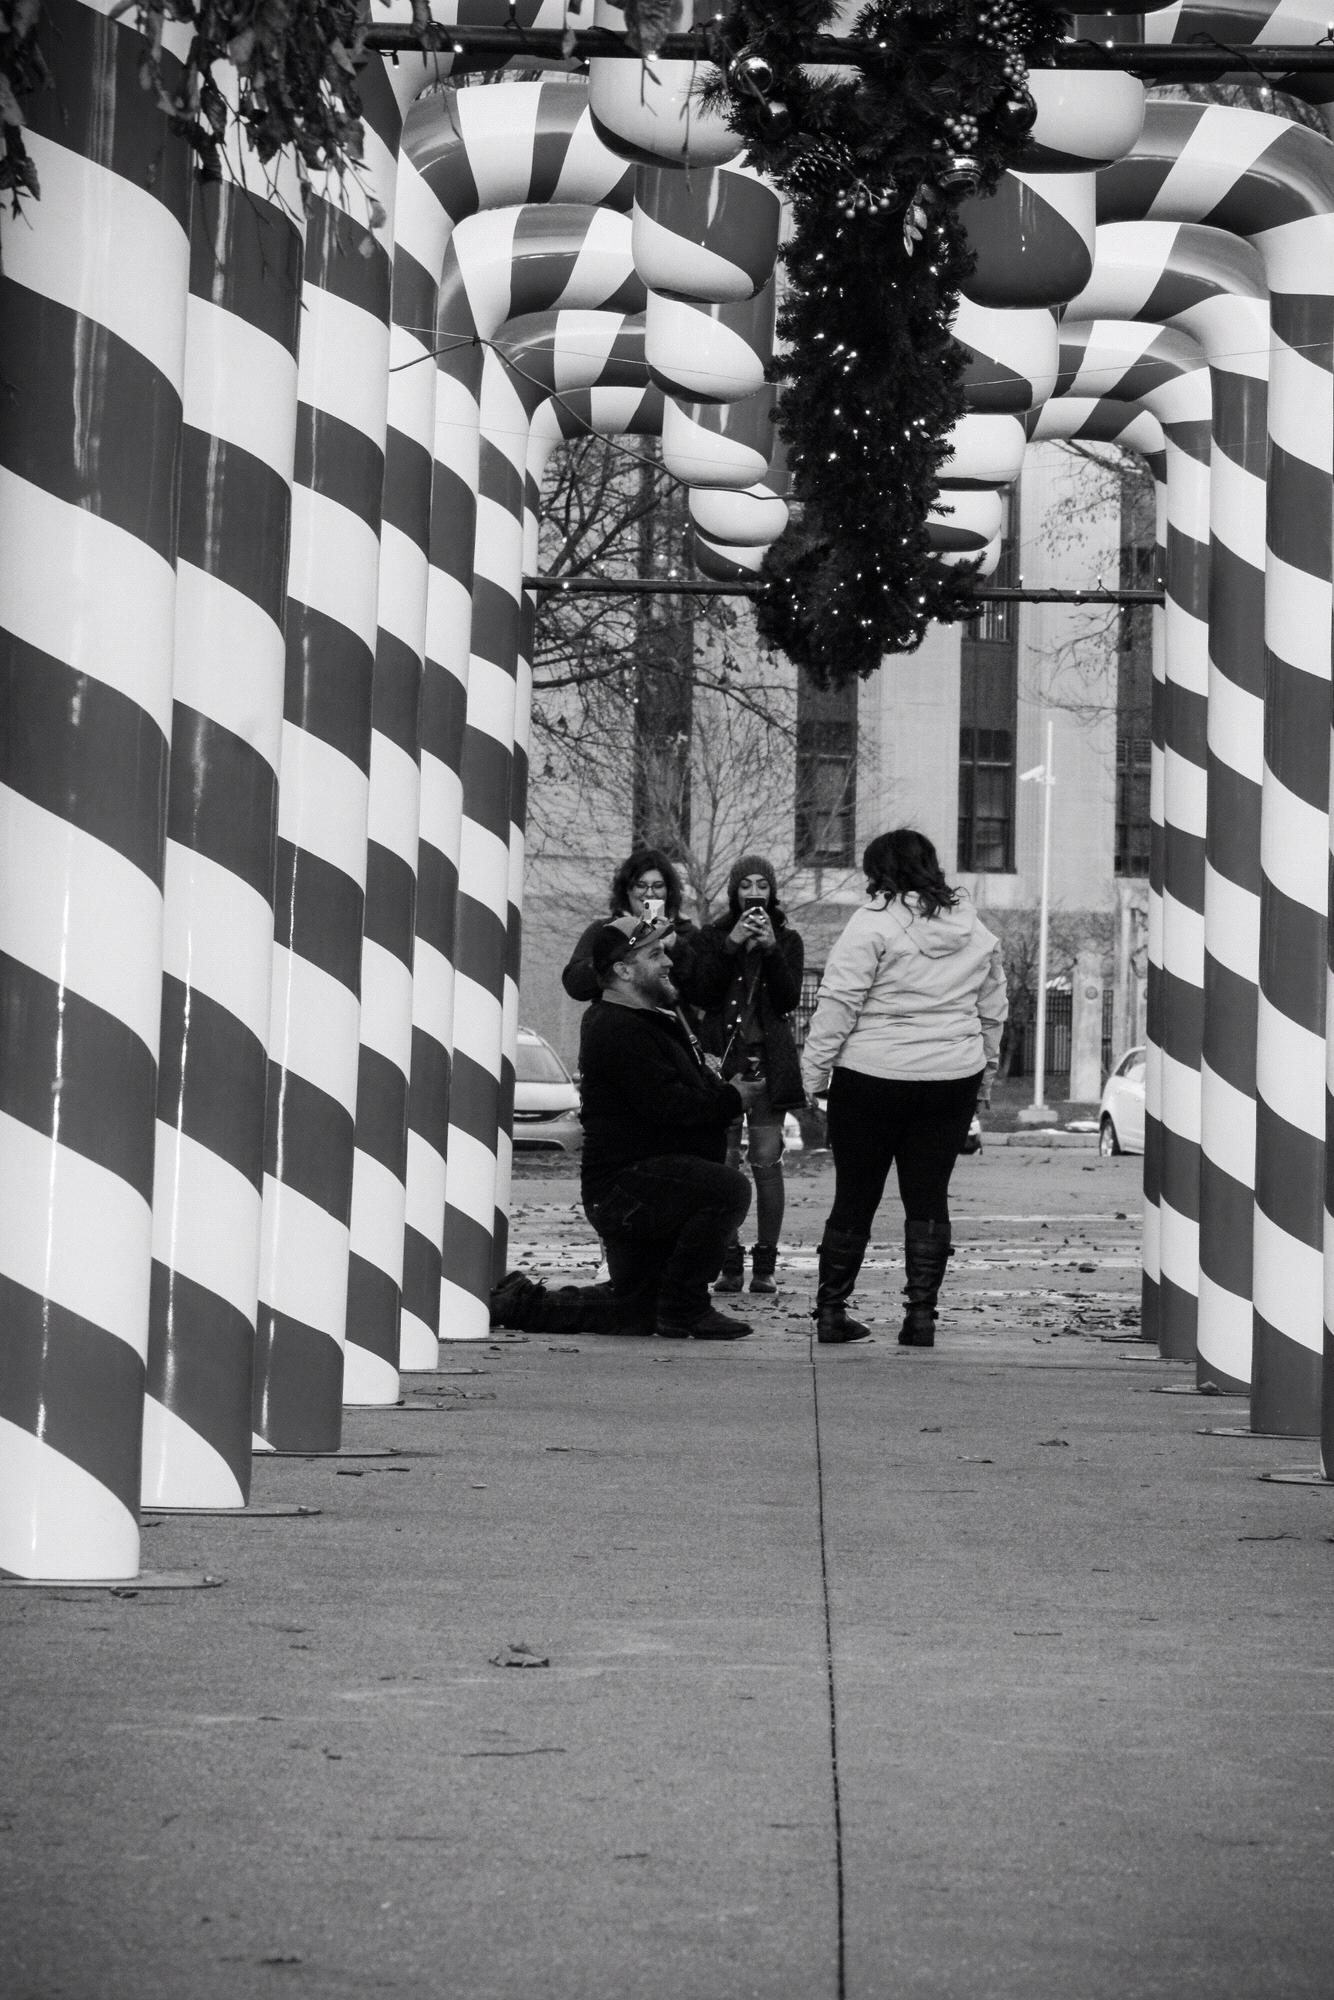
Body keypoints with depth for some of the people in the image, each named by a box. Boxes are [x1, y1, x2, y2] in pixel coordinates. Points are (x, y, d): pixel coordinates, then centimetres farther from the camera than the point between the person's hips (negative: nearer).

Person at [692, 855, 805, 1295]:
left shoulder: (787, 940, 11)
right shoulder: (714, 936, 10)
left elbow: (789, 1000, 0)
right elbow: (702, 993, -3)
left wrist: (771, 949, -10)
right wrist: (732, 945, -10)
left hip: (769, 1061, 0)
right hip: (722, 1058, 0)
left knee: (767, 1162, -4)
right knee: (723, 1162, -4)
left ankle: (765, 1264, 0)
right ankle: (729, 1263, -1)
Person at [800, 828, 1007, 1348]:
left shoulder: (873, 924, -8)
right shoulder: (977, 933, 10)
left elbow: (836, 1006, -11)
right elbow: (993, 1014, 16)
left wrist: (811, 1076, -7)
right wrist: (983, 1082, 24)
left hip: (872, 1080, -4)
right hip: (952, 1081, 4)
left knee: (856, 1198, 5)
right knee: (929, 1199, 7)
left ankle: (830, 1310, 10)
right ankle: (921, 1314, 2)